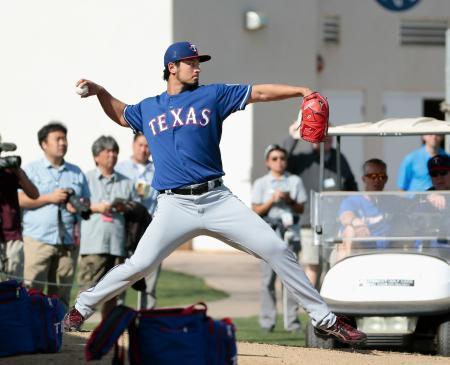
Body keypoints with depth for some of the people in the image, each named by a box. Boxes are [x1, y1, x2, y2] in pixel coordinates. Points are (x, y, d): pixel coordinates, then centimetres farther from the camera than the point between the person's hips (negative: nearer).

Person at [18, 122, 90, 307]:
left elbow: (87, 202, 19)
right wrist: (49, 198, -9)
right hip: (38, 239, -3)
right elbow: (19, 200, -3)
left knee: (61, 294, 1)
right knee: (33, 291, -11)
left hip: (68, 241, 3)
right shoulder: (31, 170, 8)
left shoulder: (76, 173, 18)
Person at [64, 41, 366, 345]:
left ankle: (324, 319, 1)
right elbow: (120, 114, 35)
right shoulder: (148, 109, 15)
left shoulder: (212, 96, 10)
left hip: (217, 200, 0)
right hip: (175, 205, 0)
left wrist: (300, 90, -9)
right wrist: (99, 91, 19)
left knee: (276, 249, -7)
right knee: (138, 266, -13)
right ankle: (82, 308, 10)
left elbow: (260, 93, 4)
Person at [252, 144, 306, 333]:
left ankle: (292, 320, -3)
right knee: (268, 277, -4)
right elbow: (256, 210, 2)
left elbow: (301, 208, 9)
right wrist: (272, 200, -11)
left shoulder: (295, 181, 12)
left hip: (290, 231, 1)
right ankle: (267, 321, -1)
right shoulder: (260, 183, 10)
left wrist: (290, 200, -9)